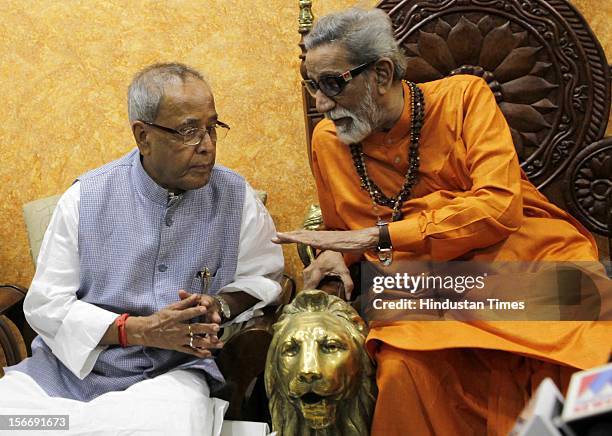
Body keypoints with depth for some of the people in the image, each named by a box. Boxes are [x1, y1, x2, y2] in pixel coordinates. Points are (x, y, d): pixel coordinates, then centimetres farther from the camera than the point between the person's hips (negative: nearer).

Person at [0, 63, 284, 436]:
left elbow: (264, 278, 13)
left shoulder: (235, 196, 2)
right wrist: (140, 330, -14)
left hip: (175, 371, 1)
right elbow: (46, 304, -1)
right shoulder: (87, 197, 0)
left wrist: (220, 305, -10)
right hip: (75, 363, -1)